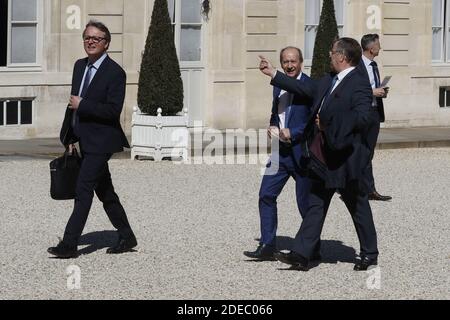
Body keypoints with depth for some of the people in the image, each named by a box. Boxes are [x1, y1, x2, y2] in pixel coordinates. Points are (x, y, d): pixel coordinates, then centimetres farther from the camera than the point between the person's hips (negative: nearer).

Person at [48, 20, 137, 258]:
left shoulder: (115, 73, -14)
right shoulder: (80, 66, 11)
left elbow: (114, 110, -21)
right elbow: (74, 103, 18)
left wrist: (82, 105, -18)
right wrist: (69, 136, 16)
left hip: (100, 141, -9)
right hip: (85, 140, 9)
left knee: (83, 190, -11)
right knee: (104, 192, 15)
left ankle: (69, 244, -11)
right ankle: (127, 237, 25)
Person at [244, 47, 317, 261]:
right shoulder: (278, 86, 12)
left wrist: (293, 132, -18)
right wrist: (272, 127, 4)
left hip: (302, 152, -7)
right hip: (281, 151, 7)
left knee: (306, 203, 3)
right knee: (266, 195, 0)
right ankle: (267, 246, 5)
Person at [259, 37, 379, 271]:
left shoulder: (359, 83, -15)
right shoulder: (328, 81, 12)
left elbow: (361, 118, -24)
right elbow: (305, 89, 21)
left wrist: (329, 123, -20)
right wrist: (273, 74, 23)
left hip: (346, 157, -8)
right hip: (325, 157, 8)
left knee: (358, 207, 5)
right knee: (316, 205, 5)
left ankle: (370, 254, 20)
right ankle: (301, 255, 4)